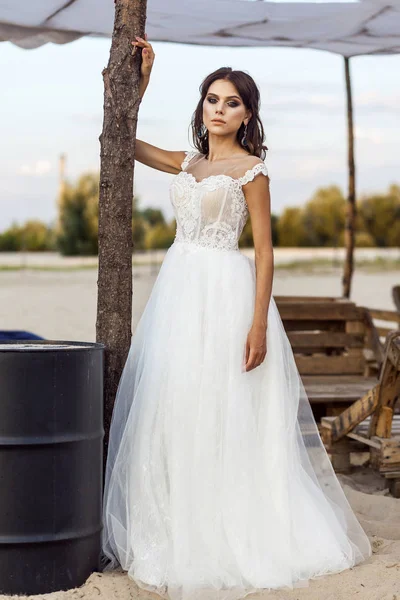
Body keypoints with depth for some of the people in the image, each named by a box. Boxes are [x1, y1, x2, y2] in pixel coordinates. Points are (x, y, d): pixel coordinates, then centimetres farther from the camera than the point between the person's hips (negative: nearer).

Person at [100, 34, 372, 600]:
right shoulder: (187, 163, 14)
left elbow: (265, 249, -7)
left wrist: (259, 324, -15)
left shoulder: (250, 169, -3)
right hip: (179, 291, 6)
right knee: (173, 412, 5)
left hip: (224, 293, -6)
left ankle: (230, 536, 3)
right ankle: (178, 530, 14)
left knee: (222, 415, -6)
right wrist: (142, 76, 17)